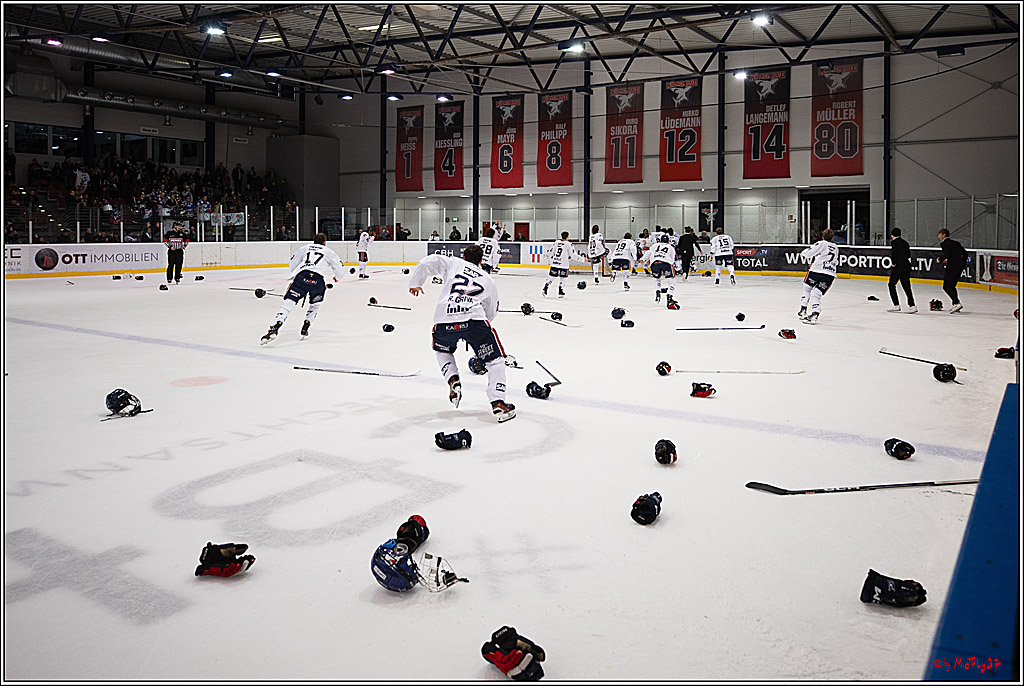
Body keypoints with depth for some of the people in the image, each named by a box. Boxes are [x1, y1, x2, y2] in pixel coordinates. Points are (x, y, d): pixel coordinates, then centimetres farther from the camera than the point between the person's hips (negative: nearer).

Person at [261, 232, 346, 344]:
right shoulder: (329, 251, 25)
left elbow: (292, 263, 31)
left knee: (287, 303, -4)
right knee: (315, 303, 28)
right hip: (318, 280, 0)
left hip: (301, 277, 0)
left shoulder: (305, 248, 29)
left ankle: (274, 328, -22)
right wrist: (337, 278, 45)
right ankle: (305, 328, 21)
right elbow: (339, 267, 24)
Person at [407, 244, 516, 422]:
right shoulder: (488, 279, 27)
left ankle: (452, 379, 10)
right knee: (494, 359, 11)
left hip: (444, 320, 1)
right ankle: (498, 403, -3)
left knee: (442, 350, 33)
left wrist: (415, 283, 20)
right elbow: (491, 312, 31)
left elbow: (428, 262, 9)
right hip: (474, 318, -1)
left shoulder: (454, 263, 23)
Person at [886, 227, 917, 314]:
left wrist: (894, 263, -7)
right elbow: (908, 255, 13)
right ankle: (911, 305, 0)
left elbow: (894, 253, -18)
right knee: (906, 286, 6)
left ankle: (896, 305, 4)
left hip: (898, 267, -7)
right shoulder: (905, 243, 13)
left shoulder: (894, 242, -8)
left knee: (891, 285, 6)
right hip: (906, 267, 7)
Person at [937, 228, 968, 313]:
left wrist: (940, 259, -3)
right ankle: (955, 304, 17)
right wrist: (963, 263, 27)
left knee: (946, 286, -7)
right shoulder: (955, 243, 18)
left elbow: (947, 254, -20)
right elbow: (964, 252, 20)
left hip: (952, 267, -9)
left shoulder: (945, 243, -6)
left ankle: (957, 303, -19)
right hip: (960, 266, 9)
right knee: (951, 286, 18)